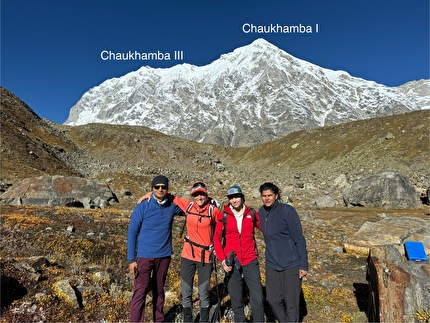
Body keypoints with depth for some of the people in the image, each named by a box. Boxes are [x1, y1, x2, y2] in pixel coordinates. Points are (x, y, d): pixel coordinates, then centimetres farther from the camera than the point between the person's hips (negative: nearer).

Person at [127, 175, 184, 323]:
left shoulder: (172, 206, -2)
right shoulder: (142, 207, -10)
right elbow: (132, 233, -5)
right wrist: (131, 259, -7)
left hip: (164, 256, 3)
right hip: (144, 256, -3)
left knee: (159, 290, 17)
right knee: (140, 292, -1)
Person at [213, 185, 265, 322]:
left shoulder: (252, 213, 0)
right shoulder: (224, 215, -3)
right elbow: (216, 239, 1)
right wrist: (222, 260, -7)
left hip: (250, 262, 0)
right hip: (232, 264, 0)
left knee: (257, 299, 4)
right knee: (236, 300, 11)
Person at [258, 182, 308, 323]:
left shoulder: (287, 211, -14)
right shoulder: (261, 212, 2)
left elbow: (299, 239, -11)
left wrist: (303, 265, -12)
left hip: (291, 265, -5)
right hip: (272, 265, 5)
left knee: (291, 302, 6)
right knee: (273, 300, 12)